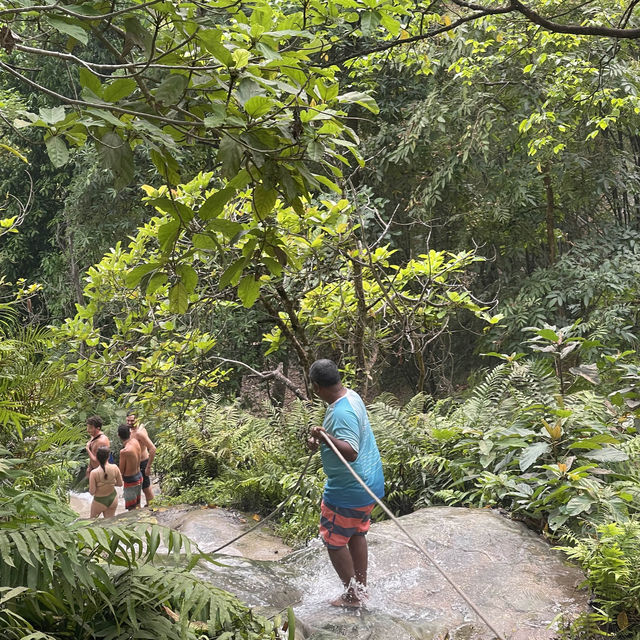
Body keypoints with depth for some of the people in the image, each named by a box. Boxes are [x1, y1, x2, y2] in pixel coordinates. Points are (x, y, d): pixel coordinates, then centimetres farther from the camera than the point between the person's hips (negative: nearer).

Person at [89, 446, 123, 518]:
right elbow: (120, 484, -3)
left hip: (100, 502, -3)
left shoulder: (94, 473, -25)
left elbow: (92, 492, -18)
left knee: (92, 520, 25)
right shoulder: (114, 468, -17)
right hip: (113, 499, 3)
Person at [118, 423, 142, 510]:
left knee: (132, 509, 5)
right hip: (139, 476, 8)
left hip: (130, 481, -8)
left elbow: (121, 471, -16)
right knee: (137, 505, 23)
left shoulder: (124, 451, -27)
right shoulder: (135, 441, -8)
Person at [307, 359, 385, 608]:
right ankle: (362, 589, 36)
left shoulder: (342, 412, -28)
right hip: (369, 482, 10)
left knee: (333, 541, 8)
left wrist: (326, 437, -46)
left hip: (349, 489, -10)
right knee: (357, 534, 23)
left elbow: (351, 453, -37)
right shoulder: (352, 396, 3)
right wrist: (320, 439, 9)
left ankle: (352, 595, 20)